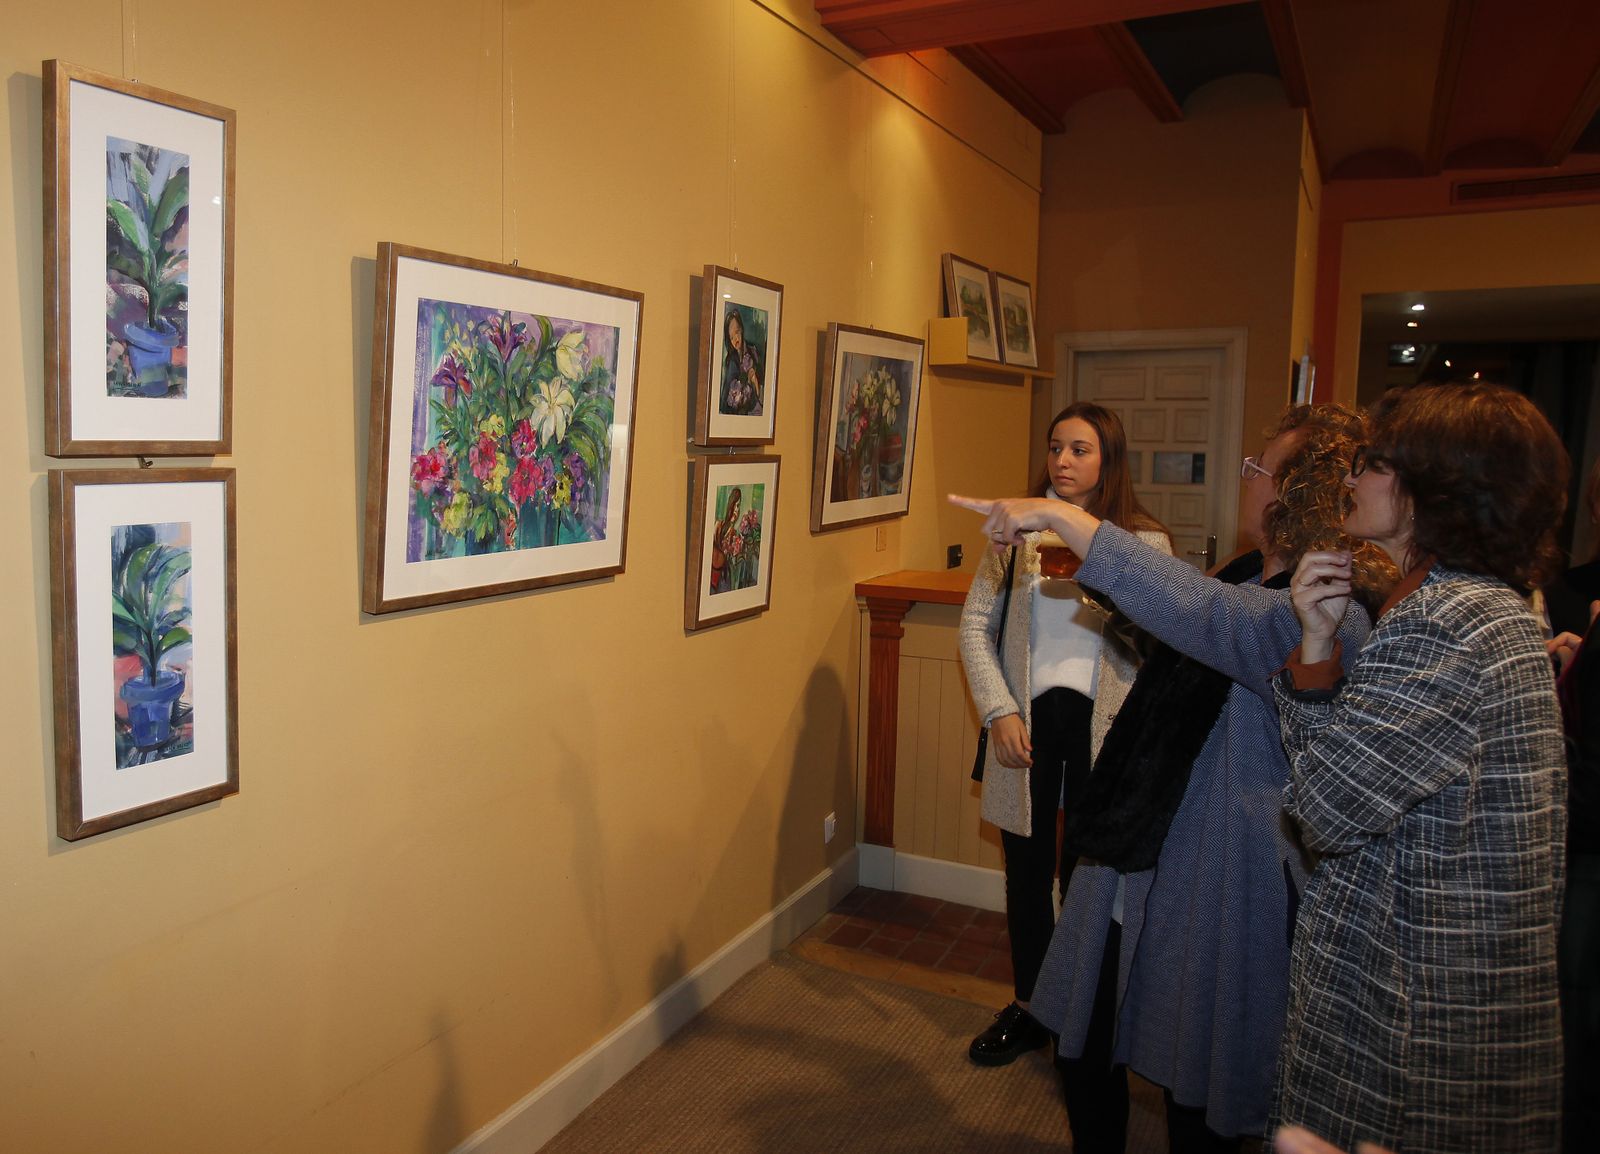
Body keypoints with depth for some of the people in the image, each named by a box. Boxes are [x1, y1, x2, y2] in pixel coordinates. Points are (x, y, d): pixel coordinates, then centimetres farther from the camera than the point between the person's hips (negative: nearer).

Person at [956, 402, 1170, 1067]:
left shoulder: (1145, 542, 1)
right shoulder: (1019, 530, 4)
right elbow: (976, 624, 3)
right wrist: (1000, 711, -6)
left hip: (1101, 723, -1)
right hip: (1027, 719, 2)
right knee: (1027, 869, 12)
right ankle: (1028, 1009, 30)